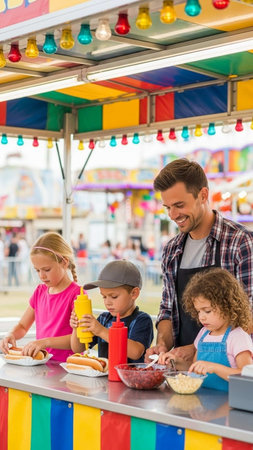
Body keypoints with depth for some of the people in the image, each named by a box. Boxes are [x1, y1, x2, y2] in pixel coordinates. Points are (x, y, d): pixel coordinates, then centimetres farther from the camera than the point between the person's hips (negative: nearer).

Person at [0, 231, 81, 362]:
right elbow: (22, 326, 24)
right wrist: (11, 335, 1)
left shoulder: (76, 293, -6)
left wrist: (46, 342, -25)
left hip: (65, 366, -5)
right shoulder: (40, 291, 16)